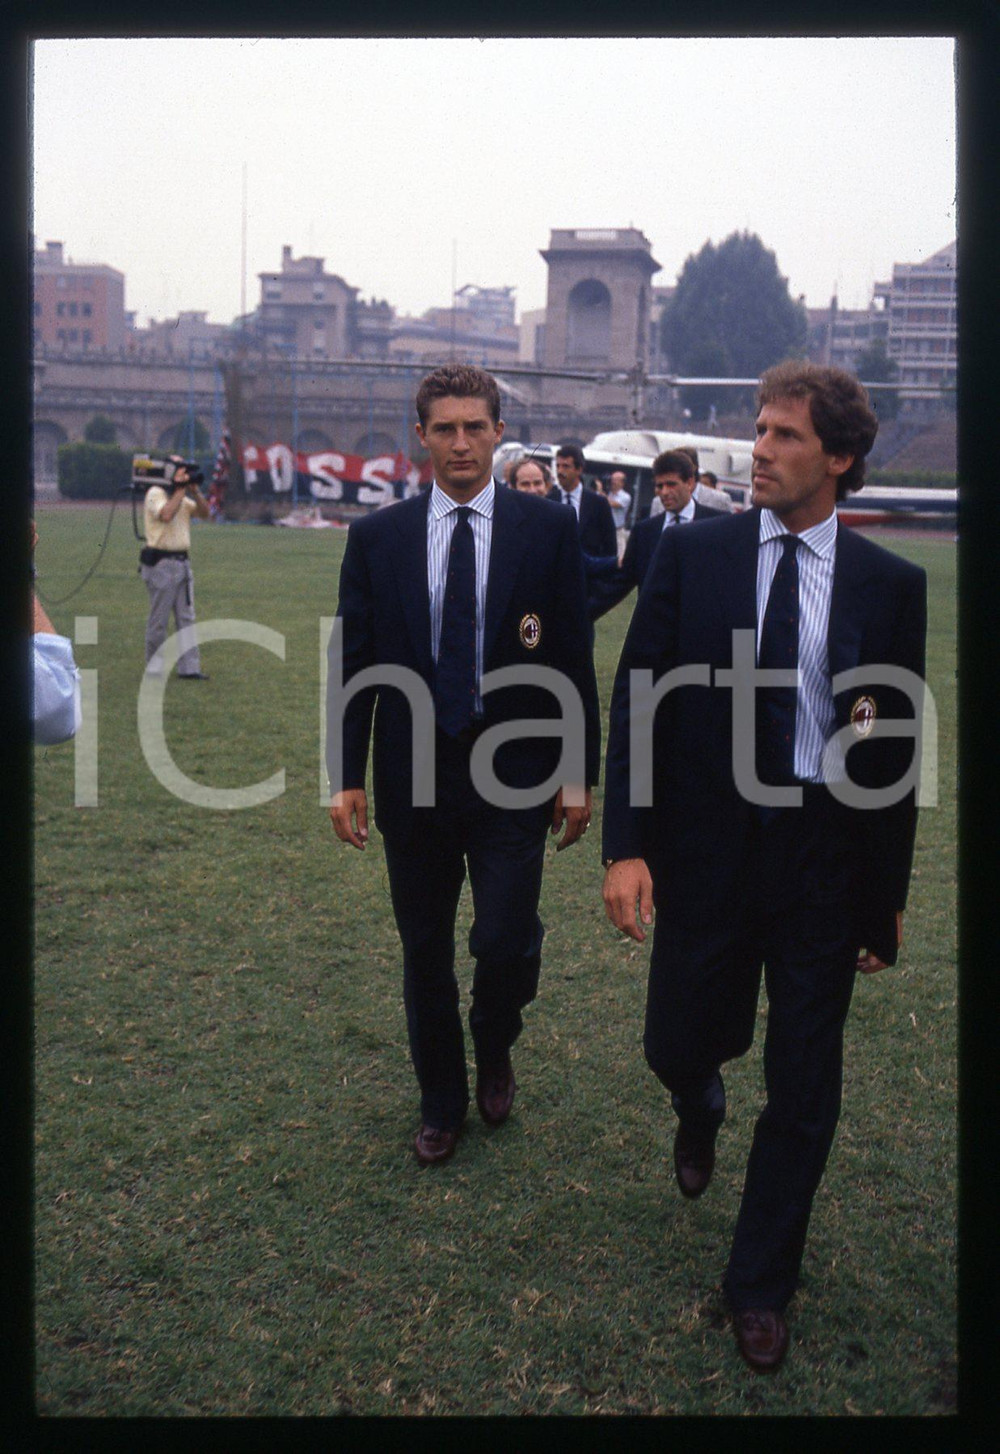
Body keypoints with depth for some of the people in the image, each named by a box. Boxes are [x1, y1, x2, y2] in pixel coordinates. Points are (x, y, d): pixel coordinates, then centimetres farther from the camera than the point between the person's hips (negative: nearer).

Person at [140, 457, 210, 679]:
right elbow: (166, 515, -26)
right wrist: (180, 489, -17)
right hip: (161, 563, -8)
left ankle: (189, 667, 8)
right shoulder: (155, 493, -8)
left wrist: (195, 491, -1)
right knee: (159, 620, -1)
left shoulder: (182, 497, 17)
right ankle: (154, 668, 9)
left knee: (186, 618, 6)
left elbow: (204, 513, 12)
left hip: (182, 563, 8)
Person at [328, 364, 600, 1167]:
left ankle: (495, 1054, 29)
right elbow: (353, 663, 4)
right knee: (425, 952, 12)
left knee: (507, 942, -7)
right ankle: (441, 1102, 34)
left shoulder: (548, 528, -1)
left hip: (512, 774, -2)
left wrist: (579, 774, -3)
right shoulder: (377, 537, 3)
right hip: (411, 774, 2)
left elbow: (574, 658, -1)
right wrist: (346, 776, -2)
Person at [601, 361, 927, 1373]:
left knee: (804, 1087, 8)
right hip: (706, 846, 0)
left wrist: (887, 896, 4)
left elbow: (897, 746, 2)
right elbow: (637, 703, -3)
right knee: (678, 1046, 11)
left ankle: (760, 1286, 30)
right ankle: (699, 1115, 51)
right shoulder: (692, 555, -3)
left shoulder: (889, 585, -2)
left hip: (827, 854, 0)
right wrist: (626, 845, -11)